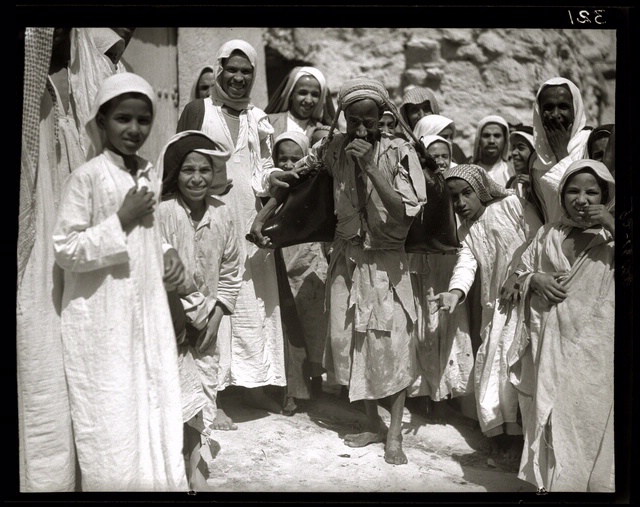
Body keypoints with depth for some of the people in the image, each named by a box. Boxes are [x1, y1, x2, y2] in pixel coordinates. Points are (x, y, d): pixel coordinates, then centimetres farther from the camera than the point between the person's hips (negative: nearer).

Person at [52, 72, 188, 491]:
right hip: (103, 322, -6)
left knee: (158, 416, 13)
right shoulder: (87, 176, -11)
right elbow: (65, 251, -13)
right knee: (113, 424, 5)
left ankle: (161, 480, 29)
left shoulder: (151, 175, 8)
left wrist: (168, 254, 1)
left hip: (149, 313, 6)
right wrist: (121, 220, -18)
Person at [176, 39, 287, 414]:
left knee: (254, 300, 6)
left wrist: (273, 176, -7)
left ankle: (254, 381, 18)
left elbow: (264, 172, 15)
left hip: (250, 223, 4)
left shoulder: (259, 118, 14)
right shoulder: (198, 110, 2)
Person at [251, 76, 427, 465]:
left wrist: (370, 166, -26)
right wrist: (262, 218, 1)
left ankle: (395, 433, 10)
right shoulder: (334, 147, -5)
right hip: (347, 258, 3)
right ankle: (374, 423, 24)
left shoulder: (398, 152, -12)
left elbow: (405, 213, -21)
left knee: (393, 340, -6)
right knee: (348, 339, 6)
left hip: (386, 260, -3)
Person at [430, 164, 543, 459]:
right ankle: (496, 429, 22)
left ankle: (517, 431, 5)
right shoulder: (466, 232, 13)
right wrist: (455, 291, -25)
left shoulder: (512, 204, -3)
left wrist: (519, 280, -14)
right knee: (490, 363, 7)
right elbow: (466, 263, -4)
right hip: (496, 306, 6)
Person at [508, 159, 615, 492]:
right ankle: (551, 480, 29)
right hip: (552, 344, 3)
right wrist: (535, 279, -5)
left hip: (595, 348, -3)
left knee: (591, 420, 2)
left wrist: (610, 224, -22)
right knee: (552, 417, 12)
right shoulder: (548, 234, 7)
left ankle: (593, 482, 22)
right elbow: (522, 270, 16)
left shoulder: (609, 237, -1)